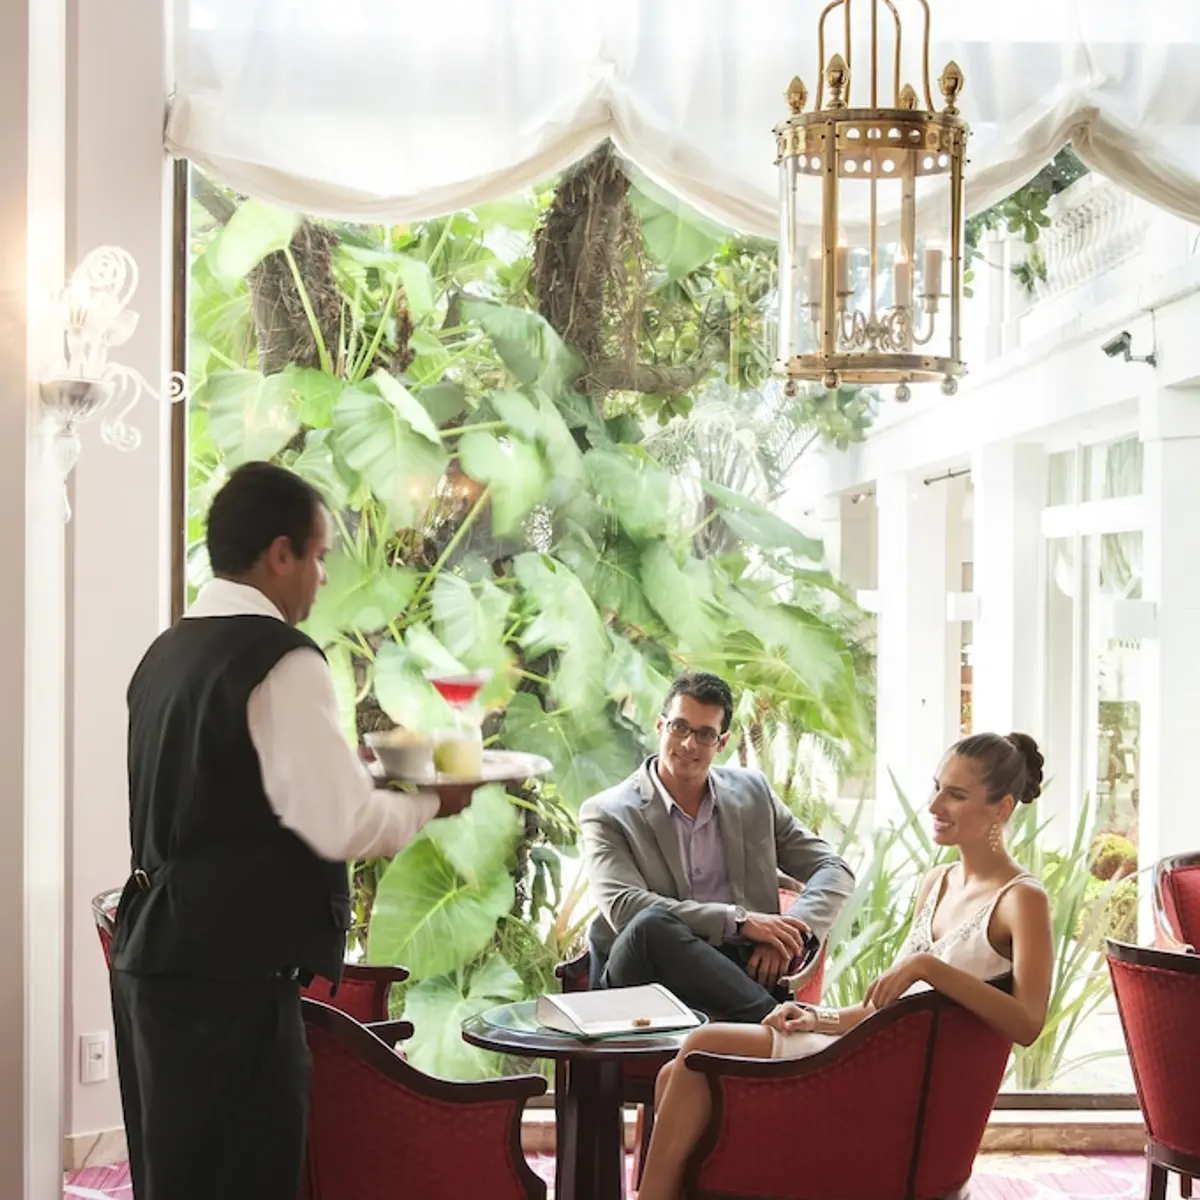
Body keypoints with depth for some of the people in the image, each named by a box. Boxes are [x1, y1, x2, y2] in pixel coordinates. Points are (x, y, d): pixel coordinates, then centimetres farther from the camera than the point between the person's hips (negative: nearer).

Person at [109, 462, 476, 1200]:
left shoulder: (169, 652, 12)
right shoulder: (281, 659, -15)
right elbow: (343, 827, -20)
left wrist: (352, 763, 22)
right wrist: (430, 803, -2)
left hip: (157, 952, 9)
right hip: (230, 971, -9)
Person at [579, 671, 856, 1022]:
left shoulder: (752, 792, 16)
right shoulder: (607, 814, 4)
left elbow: (834, 872, 16)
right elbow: (623, 908, -13)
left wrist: (790, 936, -6)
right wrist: (739, 920, -18)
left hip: (739, 971, 1)